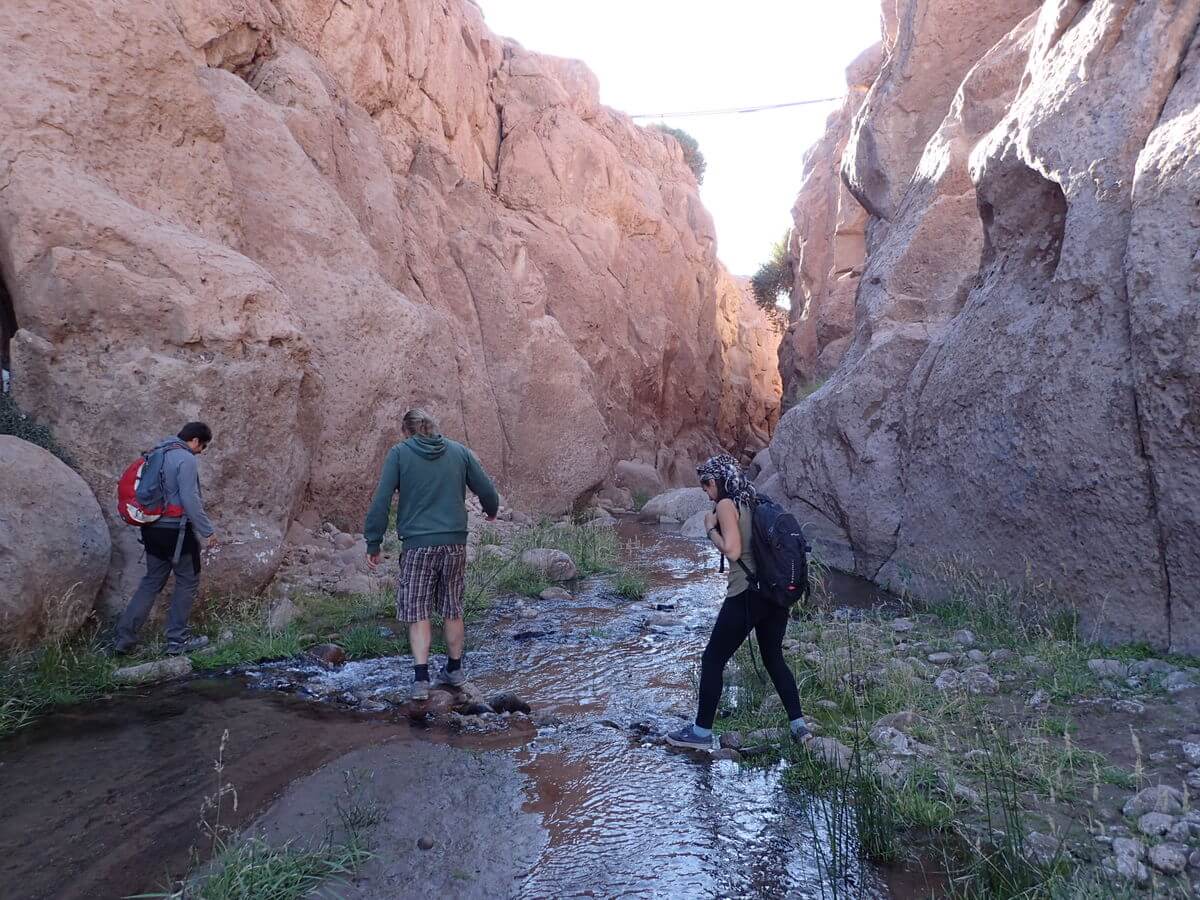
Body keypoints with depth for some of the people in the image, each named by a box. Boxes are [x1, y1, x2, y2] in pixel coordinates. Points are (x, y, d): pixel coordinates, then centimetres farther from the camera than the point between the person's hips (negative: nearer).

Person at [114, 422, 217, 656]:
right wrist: (208, 531, -13)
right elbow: (190, 500, -20)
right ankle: (177, 639, 11)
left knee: (151, 582, 15)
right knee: (188, 582, 6)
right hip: (176, 530, -8)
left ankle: (125, 637, 13)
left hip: (153, 529, 8)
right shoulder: (186, 459, -15)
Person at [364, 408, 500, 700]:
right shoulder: (459, 451, 7)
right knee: (453, 610, 16)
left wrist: (373, 544, 1)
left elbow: (381, 501, -5)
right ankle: (454, 670, 27)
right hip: (455, 544, 3)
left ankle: (421, 678, -1)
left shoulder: (399, 453, -1)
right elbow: (486, 489, 10)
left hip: (417, 545, -3)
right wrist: (491, 511, 32)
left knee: (417, 613, 6)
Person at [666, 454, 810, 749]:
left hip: (747, 595, -8)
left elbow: (732, 550, -18)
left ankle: (701, 732, 13)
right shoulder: (755, 501, 12)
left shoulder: (726, 505, -10)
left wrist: (711, 528, -6)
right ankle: (799, 725, 22)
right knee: (774, 658, 22)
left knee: (712, 660, 6)